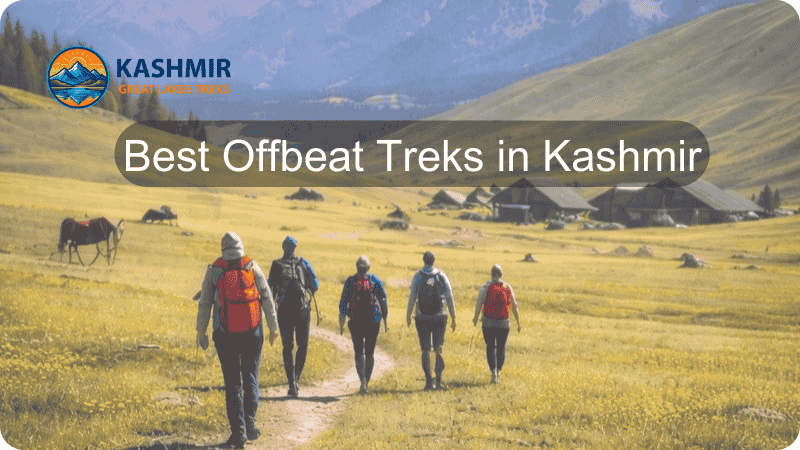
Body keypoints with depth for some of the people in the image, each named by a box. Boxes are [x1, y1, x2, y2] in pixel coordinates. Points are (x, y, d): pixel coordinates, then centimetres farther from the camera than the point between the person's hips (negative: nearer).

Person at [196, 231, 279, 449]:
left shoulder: (214, 270, -1)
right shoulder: (252, 267, 1)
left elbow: (204, 303, 0)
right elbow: (267, 298, 0)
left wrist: (201, 331, 9)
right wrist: (273, 326, 8)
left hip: (225, 335, -1)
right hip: (252, 333, 1)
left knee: (232, 383, 5)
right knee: (250, 377, 14)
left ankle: (238, 432, 2)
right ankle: (250, 421, -2)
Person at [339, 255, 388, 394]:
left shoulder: (350, 281, 0)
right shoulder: (376, 281, 2)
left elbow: (343, 302, -2)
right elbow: (383, 300, 3)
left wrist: (341, 323, 2)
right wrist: (385, 320, 9)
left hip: (356, 321, -1)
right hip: (373, 321, 1)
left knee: (358, 353, 5)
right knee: (369, 352, 11)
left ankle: (363, 381, -15)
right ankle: (366, 383, 9)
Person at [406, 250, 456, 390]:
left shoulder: (417, 276, -2)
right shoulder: (441, 276, 2)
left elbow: (412, 297, -6)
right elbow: (450, 298, 1)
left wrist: (408, 316, 1)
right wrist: (453, 318, 6)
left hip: (422, 317, -1)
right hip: (439, 316, 1)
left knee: (425, 350, 3)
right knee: (438, 348, 6)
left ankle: (428, 381, -2)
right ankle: (438, 380, -4)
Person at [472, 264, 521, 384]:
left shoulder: (485, 287, -7)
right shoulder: (508, 287, 1)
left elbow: (479, 304, -9)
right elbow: (514, 306, 4)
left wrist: (476, 318, 7)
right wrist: (518, 322, 11)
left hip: (488, 323, -2)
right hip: (504, 323, 2)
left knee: (491, 347, 6)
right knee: (501, 348, 14)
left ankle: (494, 372, -7)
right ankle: (499, 371, 9)